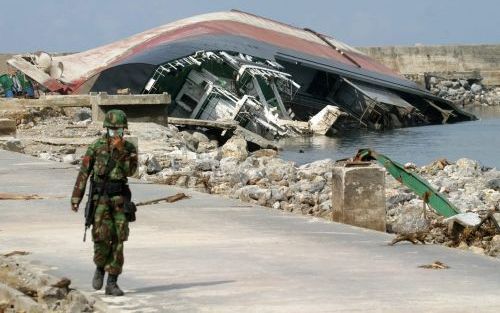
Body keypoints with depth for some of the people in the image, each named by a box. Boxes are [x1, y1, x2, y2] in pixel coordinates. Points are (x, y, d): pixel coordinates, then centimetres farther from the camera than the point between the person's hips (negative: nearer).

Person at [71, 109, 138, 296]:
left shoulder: (129, 148, 4)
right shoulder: (96, 147, 0)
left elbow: (130, 171, -13)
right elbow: (83, 173, 2)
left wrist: (121, 151, -23)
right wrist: (75, 199, 0)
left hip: (120, 199, 2)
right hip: (100, 198, -2)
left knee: (118, 240, -1)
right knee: (102, 236, -13)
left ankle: (112, 283, 4)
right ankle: (100, 267, 16)